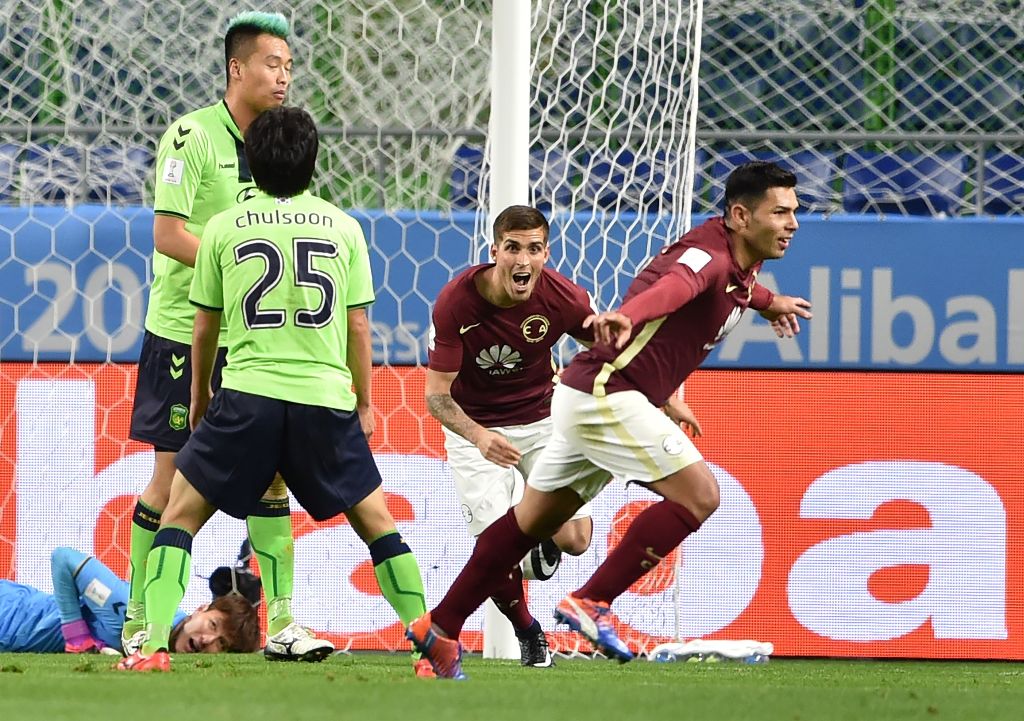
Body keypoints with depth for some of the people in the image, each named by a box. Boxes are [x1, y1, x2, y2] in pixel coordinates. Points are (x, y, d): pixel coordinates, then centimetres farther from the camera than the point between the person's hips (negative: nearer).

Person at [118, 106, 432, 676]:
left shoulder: (224, 229, 6)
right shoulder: (344, 228, 7)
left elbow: (206, 326, 14)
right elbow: (357, 327, 10)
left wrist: (199, 394, 29)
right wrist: (364, 404, 21)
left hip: (248, 396, -1)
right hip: (326, 399, 1)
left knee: (181, 512, 8)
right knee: (375, 518, 14)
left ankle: (155, 646, -5)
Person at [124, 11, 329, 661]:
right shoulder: (192, 136, -11)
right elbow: (168, 234, -17)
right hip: (184, 331, -6)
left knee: (272, 476, 2)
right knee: (171, 480, -2)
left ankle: (282, 623, 5)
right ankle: (138, 626, 6)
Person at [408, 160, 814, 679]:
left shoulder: (738, 264, 12)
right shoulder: (708, 253, -17)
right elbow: (675, 285, -42)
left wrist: (768, 301, 52)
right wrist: (625, 316, -60)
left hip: (591, 400, 10)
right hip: (607, 393, -10)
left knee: (533, 520, 17)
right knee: (698, 494, -15)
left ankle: (439, 629, 24)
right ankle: (590, 602, -13)